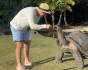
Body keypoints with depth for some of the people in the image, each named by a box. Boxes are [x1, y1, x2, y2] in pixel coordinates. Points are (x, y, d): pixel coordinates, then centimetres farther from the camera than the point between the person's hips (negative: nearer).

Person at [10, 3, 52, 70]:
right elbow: (32, 26, -40)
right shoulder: (31, 11, -34)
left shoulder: (38, 14, -2)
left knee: (27, 44, 9)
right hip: (16, 27, -9)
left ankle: (27, 61, 23)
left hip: (23, 28, 9)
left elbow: (33, 27, 5)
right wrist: (45, 26, -36)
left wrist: (29, 38, 6)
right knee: (20, 45, -14)